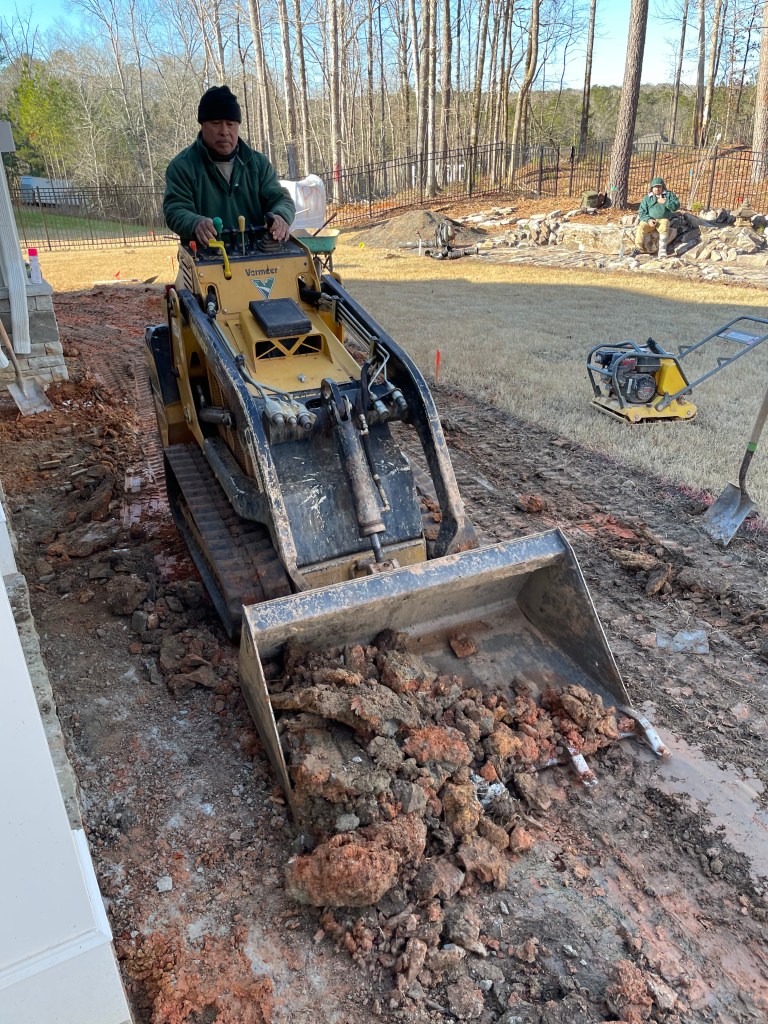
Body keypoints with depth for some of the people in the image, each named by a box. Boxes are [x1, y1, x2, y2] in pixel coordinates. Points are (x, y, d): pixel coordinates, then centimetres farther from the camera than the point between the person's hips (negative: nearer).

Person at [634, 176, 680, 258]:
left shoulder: (669, 195, 14)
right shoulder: (647, 198, 15)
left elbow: (676, 206, 4)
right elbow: (642, 212, 6)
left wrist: (665, 202, -10)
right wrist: (648, 220, -14)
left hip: (663, 220, -1)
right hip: (649, 220, 1)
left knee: (664, 228, -37)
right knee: (641, 228, -31)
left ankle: (662, 250, -38)